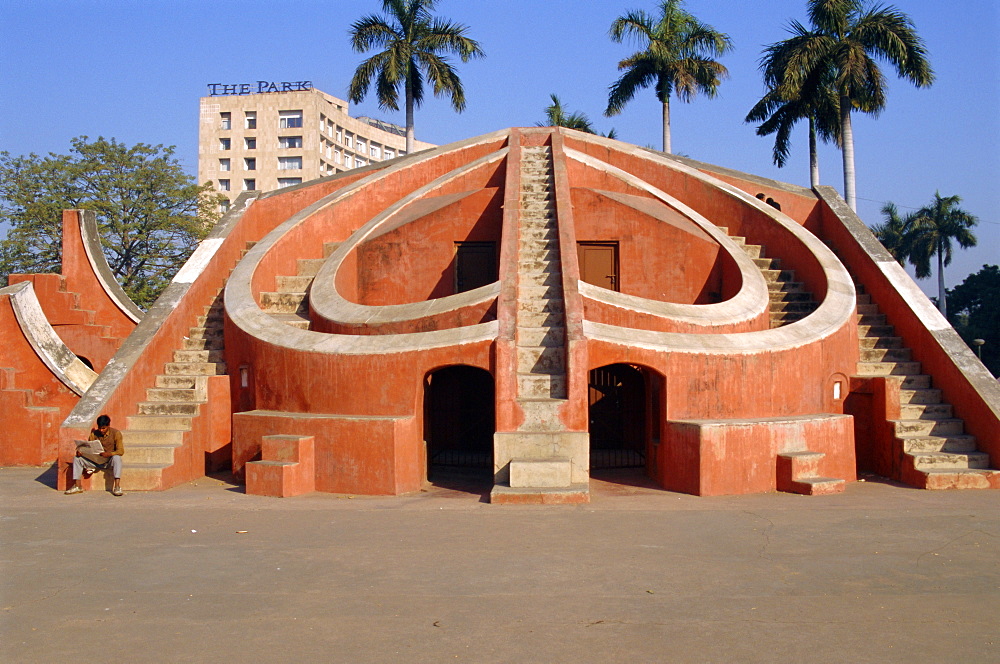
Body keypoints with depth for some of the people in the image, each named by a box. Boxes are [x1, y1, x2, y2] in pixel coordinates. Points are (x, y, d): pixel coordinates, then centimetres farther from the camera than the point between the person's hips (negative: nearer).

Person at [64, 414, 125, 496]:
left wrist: (109, 454, -36)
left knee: (116, 458, -38)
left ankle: (117, 486, -42)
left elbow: (121, 451, -16)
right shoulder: (94, 434, 3)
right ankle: (77, 486, -11)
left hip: (109, 461, -4)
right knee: (77, 458, -12)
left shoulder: (116, 433, -9)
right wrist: (80, 451, -19)